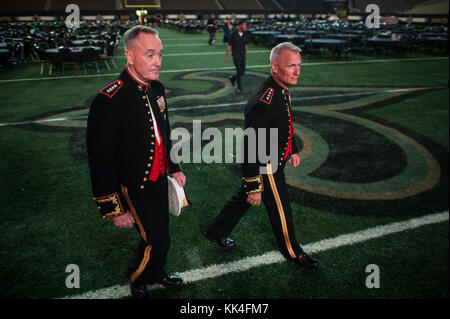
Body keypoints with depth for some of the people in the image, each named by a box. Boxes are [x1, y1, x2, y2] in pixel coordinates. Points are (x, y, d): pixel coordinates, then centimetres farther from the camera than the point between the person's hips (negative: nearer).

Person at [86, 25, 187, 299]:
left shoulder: (156, 88, 0)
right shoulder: (109, 101, -25)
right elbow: (101, 161, -22)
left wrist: (175, 168, 17)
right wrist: (114, 209, -19)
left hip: (160, 180, 7)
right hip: (134, 187, -7)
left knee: (158, 233, 22)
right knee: (157, 241, 0)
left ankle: (156, 273, 49)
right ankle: (137, 278, 32)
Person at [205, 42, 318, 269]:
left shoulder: (282, 90, -1)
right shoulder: (262, 103, -32)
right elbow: (250, 147, -30)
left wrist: (293, 150, 23)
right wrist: (254, 186, -25)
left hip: (274, 163, 9)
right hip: (265, 169, -9)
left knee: (243, 198, 23)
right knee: (280, 210, 11)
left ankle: (217, 231, 44)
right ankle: (292, 252, 37)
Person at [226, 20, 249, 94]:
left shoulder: (245, 35, 1)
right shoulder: (233, 35, -11)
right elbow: (229, 46, -5)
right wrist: (226, 57, -4)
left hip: (242, 56, 5)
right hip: (235, 55, -5)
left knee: (242, 72, 7)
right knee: (239, 70, -15)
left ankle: (232, 78, 36)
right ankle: (239, 87, -1)